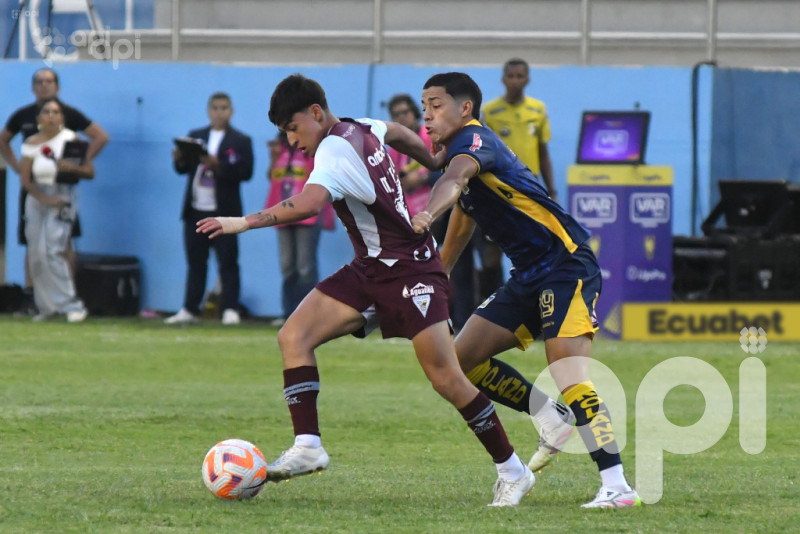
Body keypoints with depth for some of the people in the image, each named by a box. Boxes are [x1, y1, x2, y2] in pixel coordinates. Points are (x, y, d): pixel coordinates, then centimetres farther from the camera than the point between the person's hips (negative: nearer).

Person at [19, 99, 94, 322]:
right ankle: (46, 306, 13)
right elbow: (25, 179, -1)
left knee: (52, 251, -16)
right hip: (38, 198, 3)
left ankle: (71, 305, -9)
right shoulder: (32, 143, 1)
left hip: (63, 196, -3)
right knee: (36, 254, 0)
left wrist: (71, 168, -24)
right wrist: (46, 199, -14)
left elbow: (90, 172, -4)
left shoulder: (71, 139, -4)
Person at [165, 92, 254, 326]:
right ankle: (190, 309, 12)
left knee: (228, 263, -2)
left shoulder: (241, 141, 0)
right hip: (195, 210, 4)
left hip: (224, 212, -4)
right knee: (195, 262, 9)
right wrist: (179, 160, -12)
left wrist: (218, 166, -23)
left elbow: (245, 173, -11)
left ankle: (231, 310, -2)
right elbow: (184, 168, 10)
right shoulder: (195, 136, 13)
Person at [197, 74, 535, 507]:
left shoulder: (335, 151, -20)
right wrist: (435, 163, 44)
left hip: (410, 269, -9)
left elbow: (308, 203, -38)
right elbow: (395, 132, 30)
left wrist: (245, 223, -40)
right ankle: (307, 446, -17)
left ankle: (511, 471, 2)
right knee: (294, 335, -10)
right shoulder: (364, 130, 7)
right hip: (369, 271, 9)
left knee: (446, 379, -11)